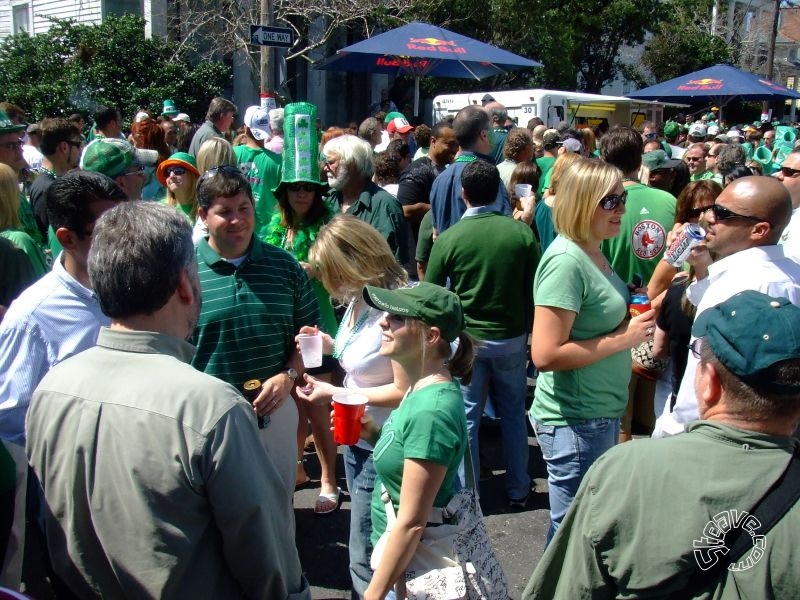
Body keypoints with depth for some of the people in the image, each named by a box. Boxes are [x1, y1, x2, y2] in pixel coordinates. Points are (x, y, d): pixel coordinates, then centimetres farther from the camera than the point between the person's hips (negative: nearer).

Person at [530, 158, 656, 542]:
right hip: (575, 423, -9)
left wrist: (640, 318, 3)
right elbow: (545, 354, -28)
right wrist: (622, 338, -21)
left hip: (602, 414, 9)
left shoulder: (593, 252, 6)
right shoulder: (565, 261, -22)